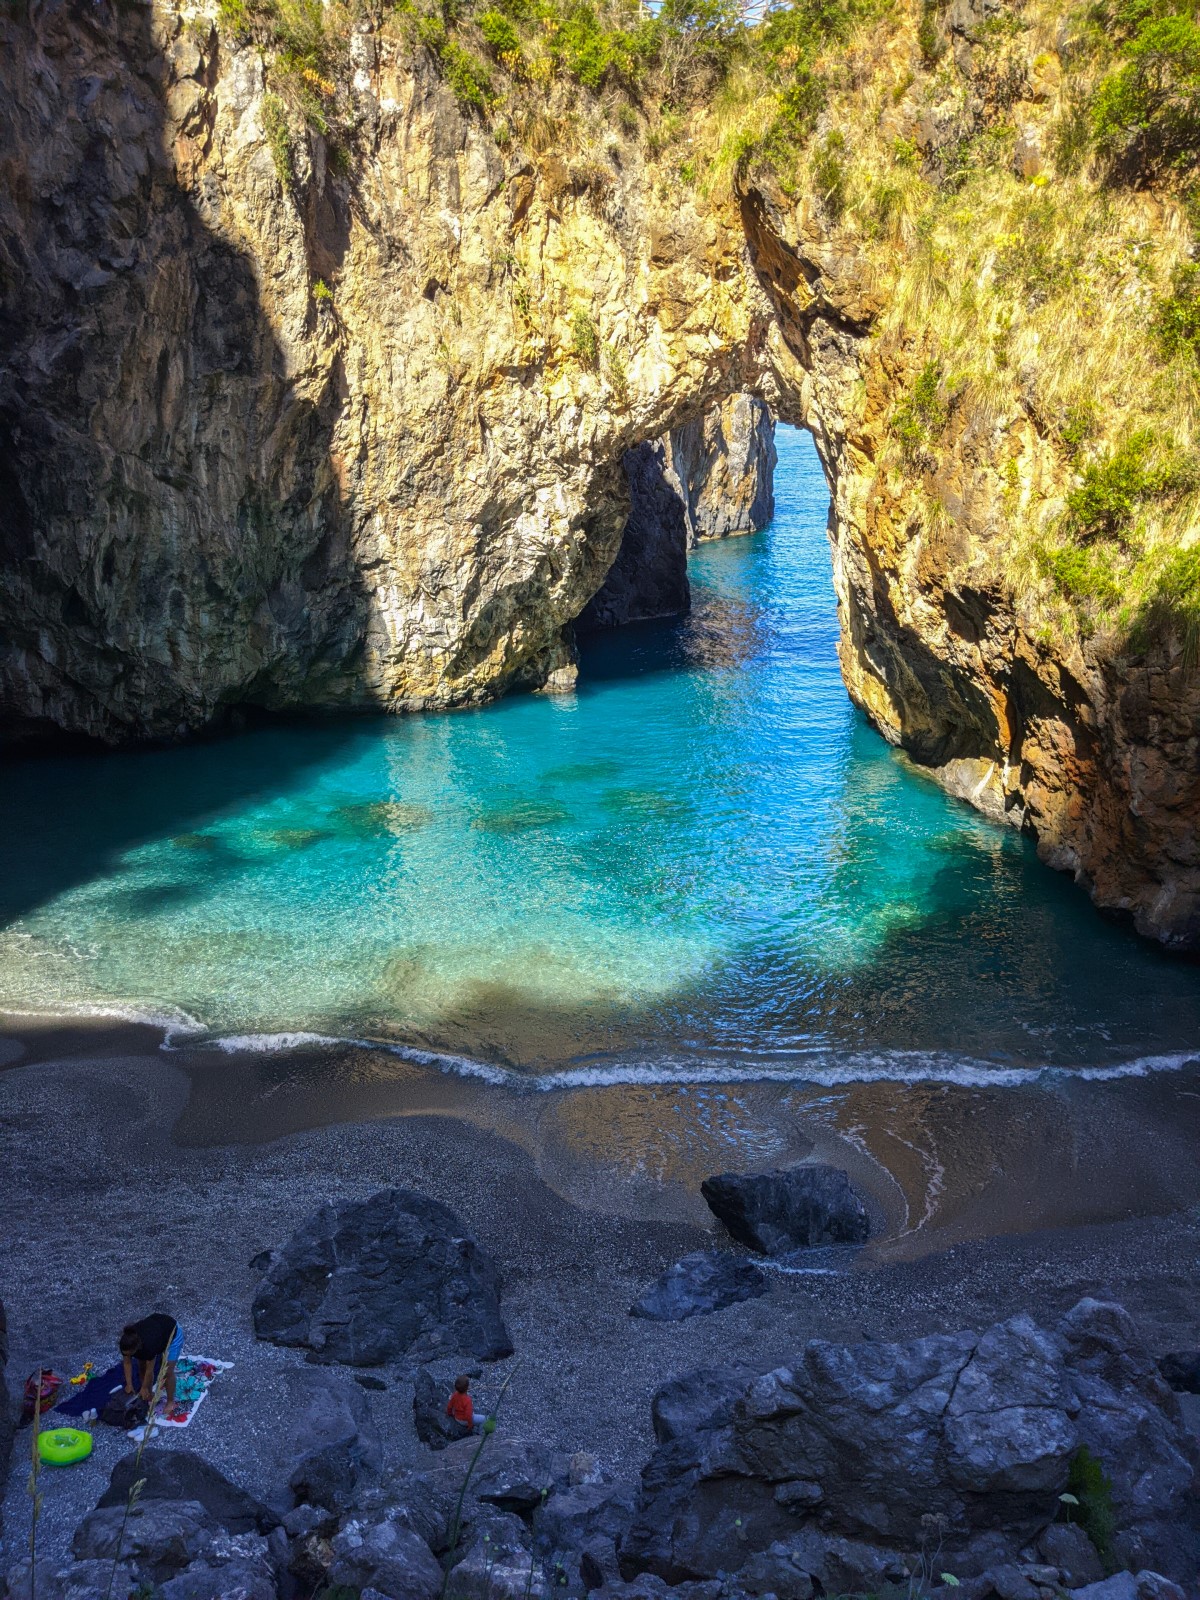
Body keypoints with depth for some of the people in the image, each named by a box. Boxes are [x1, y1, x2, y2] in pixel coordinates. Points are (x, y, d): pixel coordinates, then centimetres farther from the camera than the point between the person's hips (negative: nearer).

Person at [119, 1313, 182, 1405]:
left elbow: (150, 1371, -25)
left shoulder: (148, 1345, -41)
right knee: (142, 1367, 4)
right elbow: (127, 1363, -9)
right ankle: (149, 1395, 23)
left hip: (172, 1332, -6)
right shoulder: (127, 1343, -27)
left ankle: (170, 1402, 6)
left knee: (167, 1371, -9)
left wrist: (144, 1388, -13)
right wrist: (129, 1384, -9)